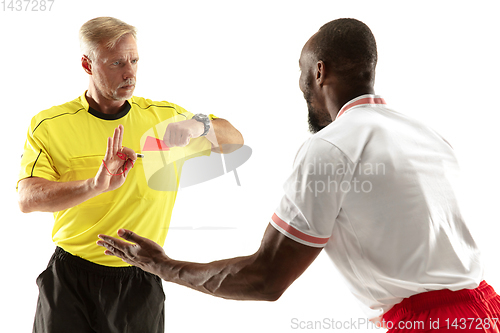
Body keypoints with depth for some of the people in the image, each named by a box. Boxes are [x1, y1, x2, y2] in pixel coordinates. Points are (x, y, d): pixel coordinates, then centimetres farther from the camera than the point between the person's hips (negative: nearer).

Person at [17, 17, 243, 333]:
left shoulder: (164, 116, 2)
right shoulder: (49, 125, -5)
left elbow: (236, 139, 7)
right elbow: (28, 198, -18)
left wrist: (196, 126, -16)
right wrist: (96, 185, -35)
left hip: (140, 283, 2)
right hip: (70, 280, -1)